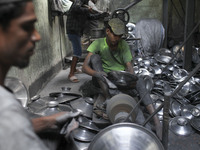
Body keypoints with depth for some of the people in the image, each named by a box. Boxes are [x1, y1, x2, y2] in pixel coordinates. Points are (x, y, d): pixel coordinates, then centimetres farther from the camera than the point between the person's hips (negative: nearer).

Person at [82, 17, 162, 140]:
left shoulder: (124, 45, -7)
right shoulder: (98, 44, -12)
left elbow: (129, 67, -13)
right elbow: (85, 67, -21)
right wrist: (96, 73, -43)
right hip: (103, 79, 0)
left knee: (139, 80, -30)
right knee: (95, 57, -26)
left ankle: (156, 121, -39)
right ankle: (108, 97, -32)